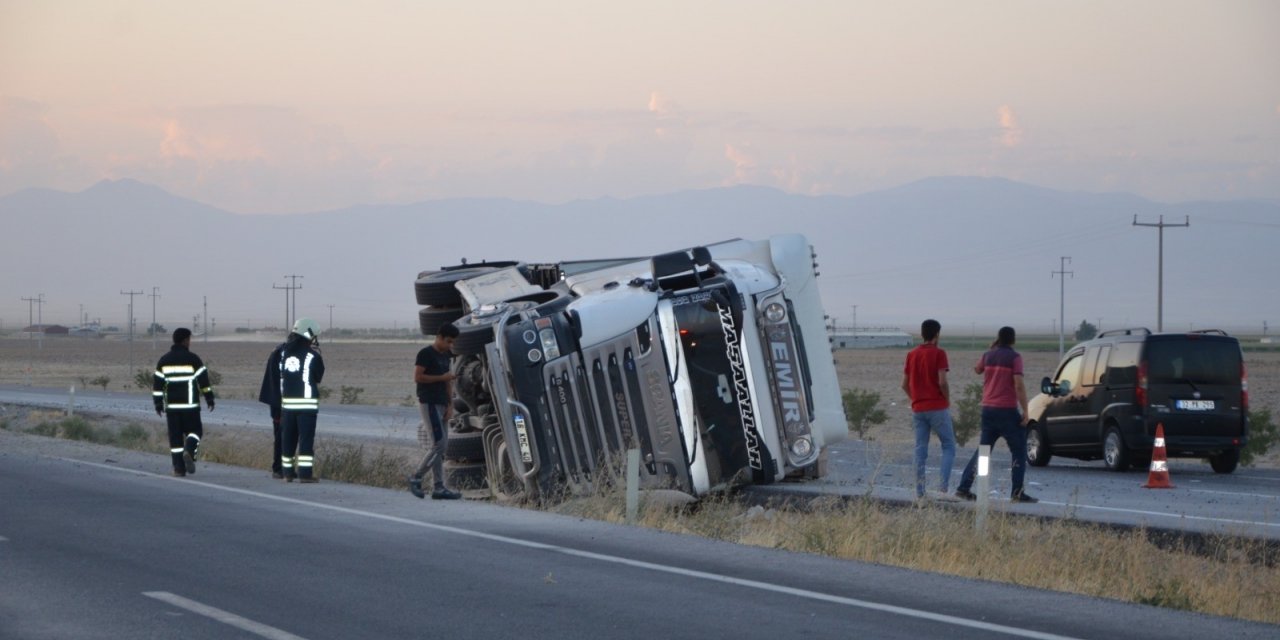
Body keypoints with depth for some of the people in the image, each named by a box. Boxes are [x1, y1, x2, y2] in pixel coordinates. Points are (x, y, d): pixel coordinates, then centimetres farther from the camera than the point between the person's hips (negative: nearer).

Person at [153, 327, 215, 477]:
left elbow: (157, 384, 7)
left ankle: (179, 468, 2)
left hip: (171, 406, 3)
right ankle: (189, 451, -19)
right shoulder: (193, 359, -4)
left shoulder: (164, 360, 7)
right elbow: (204, 380, -5)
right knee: (194, 430, 10)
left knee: (175, 436, 6)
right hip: (190, 405, -3)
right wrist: (209, 399, 4)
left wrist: (158, 404, 12)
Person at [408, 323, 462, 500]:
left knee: (440, 448, 5)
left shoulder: (445, 355, 17)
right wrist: (442, 377, -14)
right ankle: (416, 478, -4)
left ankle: (439, 488, 4)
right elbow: (417, 377, -16)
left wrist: (450, 405, 9)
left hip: (441, 404, 9)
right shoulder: (426, 354, -9)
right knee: (438, 444, -14)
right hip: (429, 404, -9)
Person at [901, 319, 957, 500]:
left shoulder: (912, 355, 9)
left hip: (918, 409, 5)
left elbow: (905, 384, 10)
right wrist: (948, 400, -2)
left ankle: (920, 492, 5)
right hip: (937, 408, -5)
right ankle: (944, 487, -10)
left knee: (920, 451, 8)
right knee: (949, 446, 3)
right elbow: (942, 382, -16)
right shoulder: (938, 354, -8)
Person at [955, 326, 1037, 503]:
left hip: (988, 409, 6)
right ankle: (1017, 492, -4)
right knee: (1019, 452, 3)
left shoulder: (988, 355, 7)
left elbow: (977, 369, 30)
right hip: (1007, 410, -6)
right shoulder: (1014, 357, -9)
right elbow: (1019, 385, -17)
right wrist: (1025, 412, -14)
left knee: (983, 450, 14)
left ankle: (964, 487, 8)